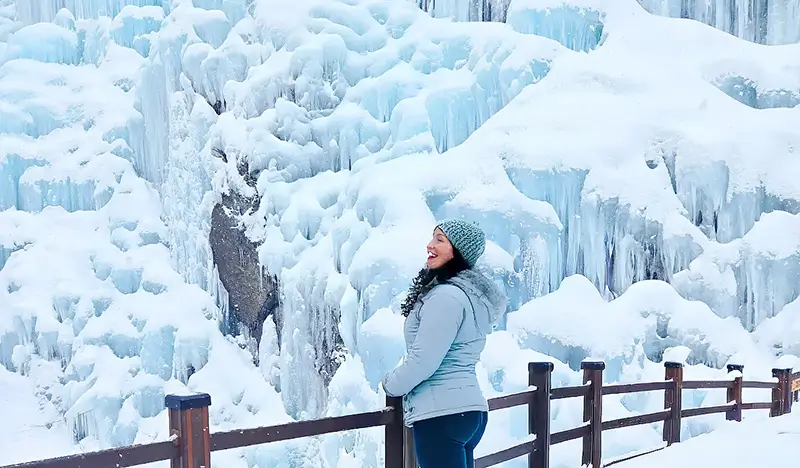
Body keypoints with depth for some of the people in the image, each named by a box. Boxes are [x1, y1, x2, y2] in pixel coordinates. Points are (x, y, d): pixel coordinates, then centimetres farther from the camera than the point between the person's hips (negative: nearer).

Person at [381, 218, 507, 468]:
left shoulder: (447, 296, -17)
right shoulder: (471, 293, 15)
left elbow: (422, 360, -18)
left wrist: (390, 384, 0)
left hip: (442, 413, -10)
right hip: (468, 407, 10)